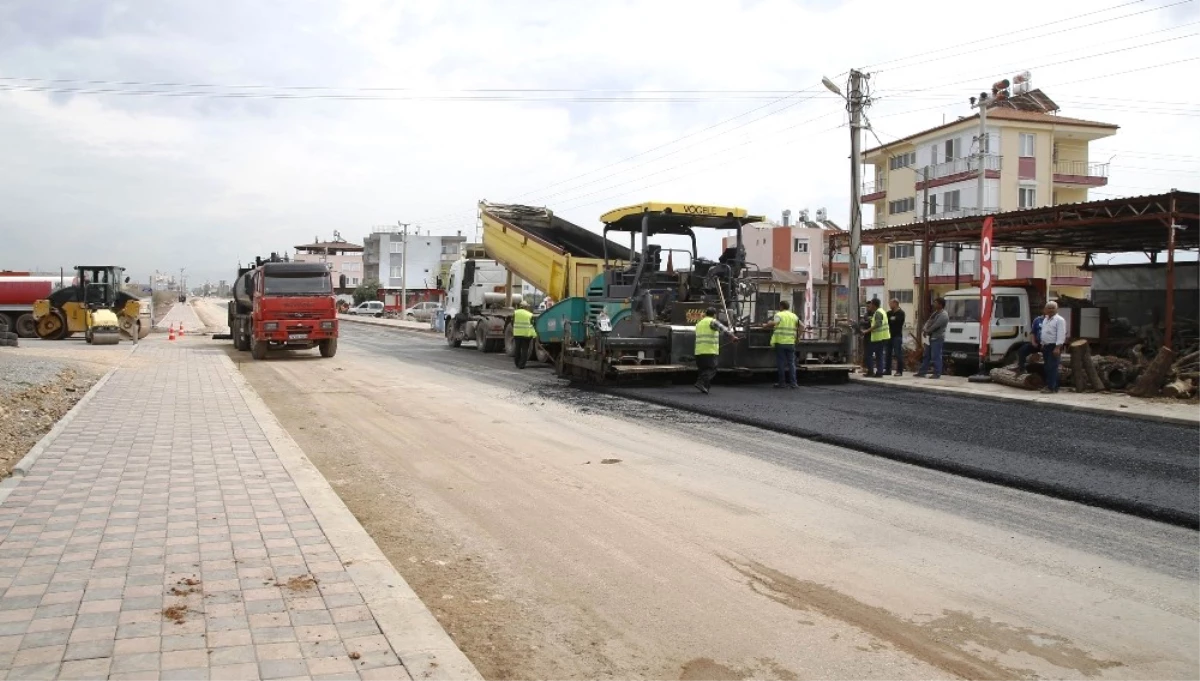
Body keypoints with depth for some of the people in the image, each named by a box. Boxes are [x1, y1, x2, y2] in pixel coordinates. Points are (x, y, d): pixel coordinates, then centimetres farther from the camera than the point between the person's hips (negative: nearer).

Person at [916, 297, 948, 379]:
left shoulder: (943, 315, -16)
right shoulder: (935, 313, 16)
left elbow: (935, 326, -21)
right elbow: (928, 321, 16)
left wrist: (927, 331, -8)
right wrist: (924, 328, -4)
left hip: (937, 339, -10)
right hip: (931, 337, 10)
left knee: (935, 357, -8)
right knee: (926, 355, 12)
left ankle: (937, 373, -2)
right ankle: (922, 372, 17)